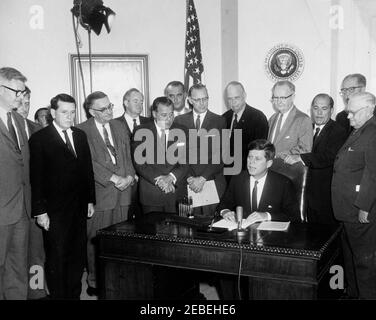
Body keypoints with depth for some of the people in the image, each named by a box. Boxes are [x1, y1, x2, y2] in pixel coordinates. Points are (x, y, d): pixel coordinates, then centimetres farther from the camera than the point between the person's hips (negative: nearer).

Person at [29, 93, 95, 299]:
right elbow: (36, 178, -8)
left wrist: (90, 199, 12)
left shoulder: (80, 136, 11)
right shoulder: (39, 139, -6)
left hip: (79, 208, 5)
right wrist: (40, 211, -10)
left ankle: (74, 294, 26)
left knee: (78, 257, 11)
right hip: (54, 211, -5)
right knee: (56, 259, 6)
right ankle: (58, 295, 21)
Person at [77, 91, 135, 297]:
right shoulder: (82, 131, -4)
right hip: (99, 194, -4)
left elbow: (128, 155, 13)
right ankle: (94, 281, 18)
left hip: (122, 194, 4)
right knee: (95, 241, 3)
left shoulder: (118, 127, 14)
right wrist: (113, 178, -14)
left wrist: (129, 176, -4)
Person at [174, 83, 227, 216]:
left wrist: (203, 178, -10)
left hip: (213, 182, -1)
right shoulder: (180, 121, 9)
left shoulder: (219, 121, 4)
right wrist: (189, 177, -7)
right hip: (188, 184, 1)